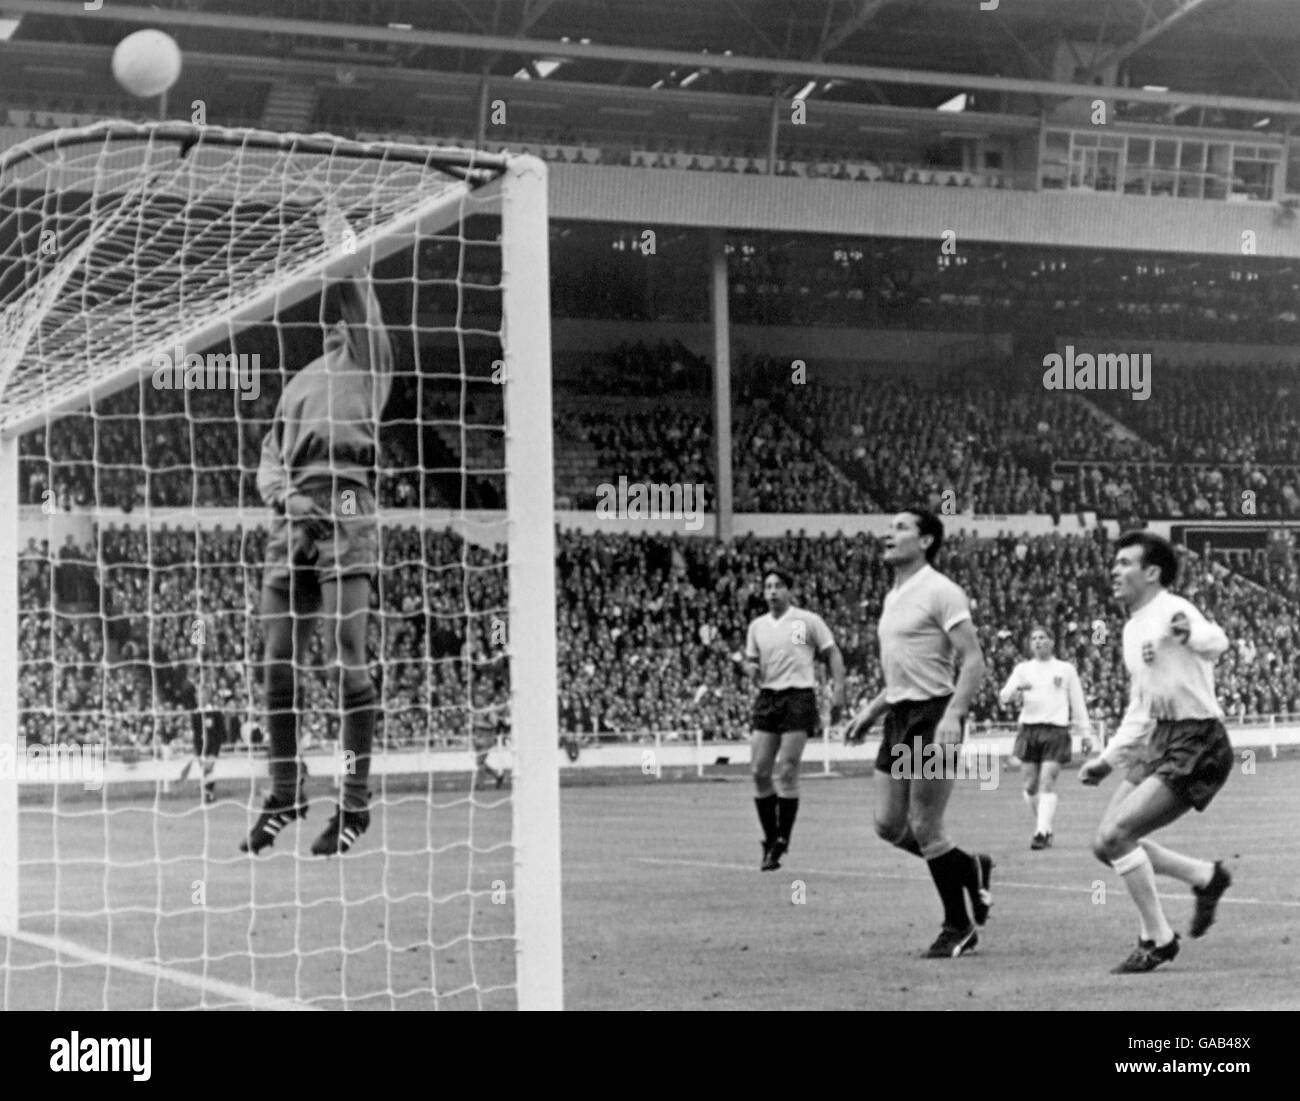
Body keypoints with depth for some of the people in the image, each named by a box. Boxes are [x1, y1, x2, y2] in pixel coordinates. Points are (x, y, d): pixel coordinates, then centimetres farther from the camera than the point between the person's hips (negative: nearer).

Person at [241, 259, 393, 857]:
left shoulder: (368, 360, 9)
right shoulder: (301, 380, 25)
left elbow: (361, 304, -10)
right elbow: (269, 457, 19)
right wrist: (285, 495, 0)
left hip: (346, 516, -6)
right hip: (292, 519, 6)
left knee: (346, 662, -10)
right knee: (279, 666, 6)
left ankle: (355, 800, -3)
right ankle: (286, 791, 20)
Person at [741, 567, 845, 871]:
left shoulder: (808, 621, 0)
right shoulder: (757, 626, 13)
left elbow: (832, 653, 3)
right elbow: (750, 658, 22)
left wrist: (838, 690, -7)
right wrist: (750, 667, -2)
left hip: (799, 696, -4)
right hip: (767, 697, 4)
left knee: (786, 771, -10)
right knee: (759, 770, -2)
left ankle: (782, 840, -3)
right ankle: (770, 839, 10)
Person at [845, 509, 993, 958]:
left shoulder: (941, 592, -11)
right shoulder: (894, 596, 16)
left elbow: (974, 661, -16)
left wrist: (953, 715, -27)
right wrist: (871, 710, 21)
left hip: (932, 717, -9)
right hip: (898, 718, 9)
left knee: (924, 828, -5)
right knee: (889, 825, 8)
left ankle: (958, 928, 9)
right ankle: (971, 869, 28)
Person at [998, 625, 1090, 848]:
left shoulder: (1066, 669, 11)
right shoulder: (1023, 669, 13)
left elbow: (1077, 703, 13)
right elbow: (1004, 696, 1)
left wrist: (1083, 732, 8)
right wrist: (1016, 690, -21)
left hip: (1056, 731, -2)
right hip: (1029, 729, 2)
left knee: (1047, 782, -13)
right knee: (1031, 785, 1)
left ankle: (1042, 832, -18)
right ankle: (1043, 826, 18)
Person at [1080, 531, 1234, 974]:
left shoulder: (1172, 611, -12)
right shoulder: (1133, 629, 16)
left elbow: (1216, 643, -34)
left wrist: (1192, 634, -56)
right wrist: (1108, 759, 24)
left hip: (1196, 745, -9)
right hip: (1158, 744, 9)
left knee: (1115, 835, -17)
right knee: (1107, 844, 6)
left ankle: (1157, 939, -3)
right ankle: (1205, 876, 22)